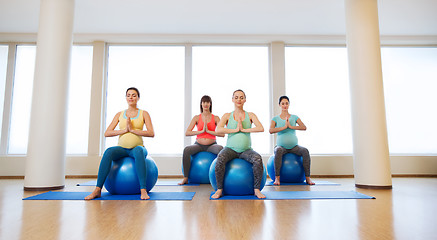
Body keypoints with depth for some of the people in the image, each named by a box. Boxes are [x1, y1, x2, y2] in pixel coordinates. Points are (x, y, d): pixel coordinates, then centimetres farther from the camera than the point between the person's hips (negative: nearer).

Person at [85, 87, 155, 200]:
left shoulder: (144, 114, 6)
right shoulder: (119, 114, 12)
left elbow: (151, 133, -7)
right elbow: (107, 133, 3)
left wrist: (133, 129, -13)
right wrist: (124, 130, -10)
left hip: (137, 147, -2)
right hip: (122, 148, 2)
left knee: (138, 151, -39)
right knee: (109, 152, -32)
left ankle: (143, 190, -42)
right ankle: (97, 190, -30)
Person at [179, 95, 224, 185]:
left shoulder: (215, 118, 3)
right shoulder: (197, 118, 4)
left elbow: (222, 134, -8)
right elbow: (187, 133, -6)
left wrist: (208, 131, -15)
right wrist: (201, 131, -15)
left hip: (211, 145, 0)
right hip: (198, 145, 1)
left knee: (221, 149, -35)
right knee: (186, 150, -30)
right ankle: (185, 178, -20)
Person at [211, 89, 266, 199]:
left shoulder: (250, 115, 9)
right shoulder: (227, 116, 7)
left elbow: (261, 128, -7)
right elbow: (218, 129, -10)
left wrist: (244, 129, -11)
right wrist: (235, 130, -11)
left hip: (246, 150, 1)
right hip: (230, 149, -1)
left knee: (258, 159, -30)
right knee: (220, 159, -32)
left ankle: (257, 190, -14)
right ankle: (219, 190, -16)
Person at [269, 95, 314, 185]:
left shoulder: (294, 117, 9)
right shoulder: (275, 119, 5)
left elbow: (304, 127, -7)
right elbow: (271, 130, -13)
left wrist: (291, 126, -18)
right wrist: (284, 127, -20)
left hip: (294, 146, 2)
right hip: (281, 145, -2)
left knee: (305, 151, -29)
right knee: (278, 151, -37)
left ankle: (307, 178, -20)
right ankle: (277, 178, -31)